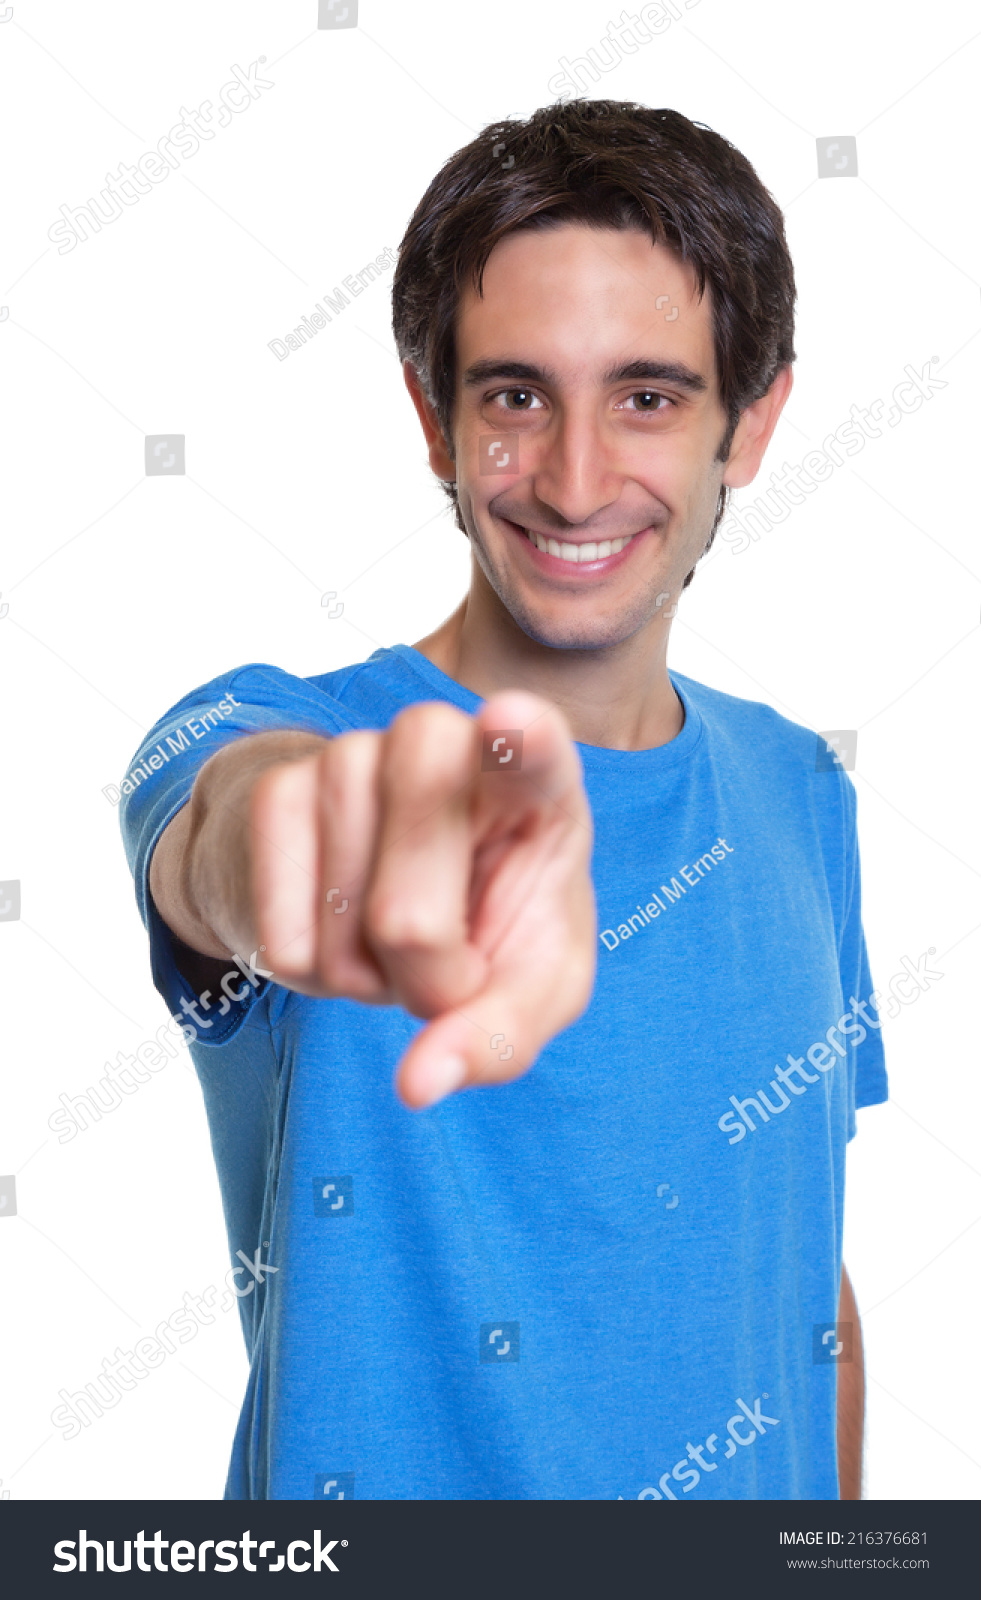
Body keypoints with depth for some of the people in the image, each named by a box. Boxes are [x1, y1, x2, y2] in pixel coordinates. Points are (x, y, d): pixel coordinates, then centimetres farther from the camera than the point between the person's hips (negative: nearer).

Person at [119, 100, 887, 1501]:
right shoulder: (266, 731, -19)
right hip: (384, 1484, -4)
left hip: (762, 1488, 5)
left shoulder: (796, 792, -3)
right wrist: (281, 816, -64)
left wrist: (839, 1497, 3)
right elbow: (219, 815, -45)